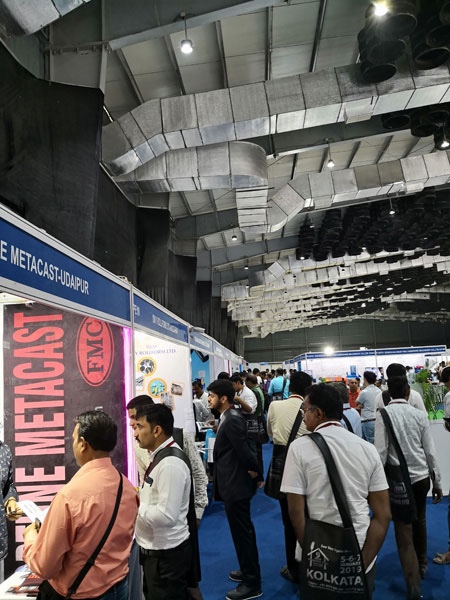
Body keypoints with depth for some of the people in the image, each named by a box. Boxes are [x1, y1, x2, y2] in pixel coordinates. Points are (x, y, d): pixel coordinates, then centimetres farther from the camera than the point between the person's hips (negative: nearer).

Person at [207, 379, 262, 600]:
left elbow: (244, 450, -26)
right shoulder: (229, 418, 8)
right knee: (243, 530, 22)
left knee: (242, 532, 3)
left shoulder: (232, 421, -24)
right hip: (233, 484, 10)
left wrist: (254, 470, -10)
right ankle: (249, 571, 38)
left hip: (236, 485, -10)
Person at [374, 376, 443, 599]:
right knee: (419, 521, 25)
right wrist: (437, 483, 11)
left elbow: (381, 452, -16)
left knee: (403, 529, 3)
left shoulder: (384, 414, -13)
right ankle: (421, 565, 44)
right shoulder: (419, 415, -3)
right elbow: (430, 452, 1)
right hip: (422, 476, 4)